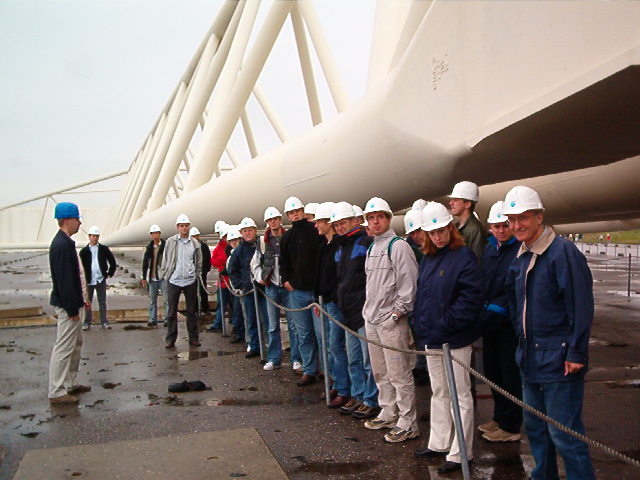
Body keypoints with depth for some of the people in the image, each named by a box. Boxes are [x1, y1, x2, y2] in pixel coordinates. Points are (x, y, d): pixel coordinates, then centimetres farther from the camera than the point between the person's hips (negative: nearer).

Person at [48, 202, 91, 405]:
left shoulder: (65, 242, 13)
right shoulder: (62, 245, -20)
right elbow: (64, 279, -23)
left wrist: (82, 299, 20)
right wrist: (72, 309, -21)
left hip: (73, 303, 11)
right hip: (67, 305, -11)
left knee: (76, 344, 19)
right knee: (64, 348, -4)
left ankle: (70, 384, 30)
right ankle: (56, 392, 3)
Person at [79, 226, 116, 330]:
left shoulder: (104, 249, 2)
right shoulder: (84, 251, -1)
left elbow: (112, 262, 10)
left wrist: (110, 273, 5)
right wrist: (84, 278, -4)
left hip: (101, 280, 1)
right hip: (89, 280, -1)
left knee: (102, 302, 7)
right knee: (87, 302, 6)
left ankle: (104, 322, 13)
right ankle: (87, 322, 15)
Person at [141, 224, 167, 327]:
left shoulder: (165, 246, -5)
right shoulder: (149, 247, 8)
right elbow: (145, 262, 12)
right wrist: (144, 278, 11)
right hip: (152, 278, 5)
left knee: (167, 299, -6)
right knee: (152, 300, 10)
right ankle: (152, 319, 17)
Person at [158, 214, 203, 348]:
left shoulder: (195, 243, 4)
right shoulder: (170, 242, 0)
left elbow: (199, 262, 11)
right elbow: (164, 260, 5)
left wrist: (197, 276, 4)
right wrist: (164, 275, 1)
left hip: (190, 281, 1)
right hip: (173, 281, -1)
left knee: (192, 311, 8)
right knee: (172, 311, 4)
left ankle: (194, 338, 15)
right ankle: (170, 339, 12)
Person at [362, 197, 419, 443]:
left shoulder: (398, 246, -10)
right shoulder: (371, 249, 16)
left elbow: (408, 284, -15)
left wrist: (396, 314, -15)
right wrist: (368, 310, 16)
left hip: (392, 321, -9)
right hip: (371, 319, 9)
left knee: (399, 374, -5)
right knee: (380, 372, 16)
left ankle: (408, 423, 3)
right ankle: (388, 414, 29)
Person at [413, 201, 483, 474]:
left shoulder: (464, 256, -14)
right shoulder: (427, 259, 10)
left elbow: (471, 298, -20)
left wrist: (446, 323, -19)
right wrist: (421, 325, 8)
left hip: (455, 339, -8)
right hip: (431, 338, 8)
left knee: (459, 395, 3)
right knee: (439, 392, 18)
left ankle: (460, 453, 13)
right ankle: (439, 444, 31)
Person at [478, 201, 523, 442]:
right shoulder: (489, 248, 11)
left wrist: (494, 310, -16)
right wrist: (483, 312, 6)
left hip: (510, 322, -8)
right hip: (490, 320, 8)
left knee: (510, 374, 2)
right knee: (492, 370, 16)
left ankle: (510, 427, 13)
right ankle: (499, 417, 32)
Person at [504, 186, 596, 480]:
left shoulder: (563, 252, -15)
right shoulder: (520, 259, 11)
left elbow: (581, 307, -18)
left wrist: (576, 353, -18)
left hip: (559, 360, -9)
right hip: (530, 357, 9)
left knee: (564, 434, -3)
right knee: (535, 428, 18)